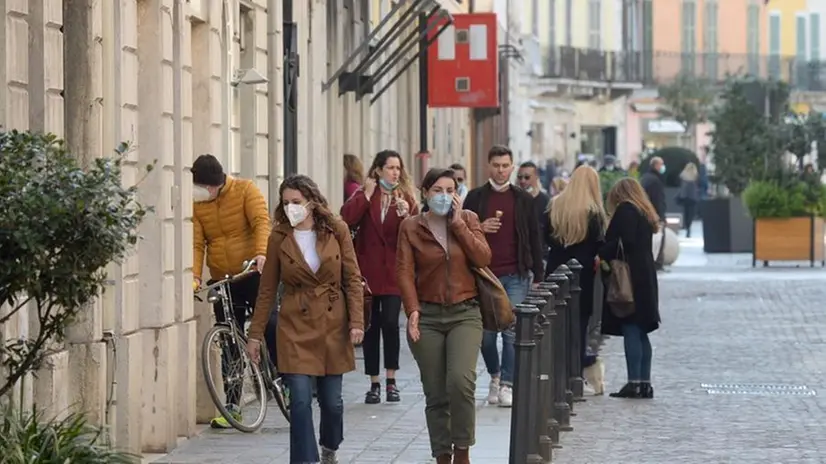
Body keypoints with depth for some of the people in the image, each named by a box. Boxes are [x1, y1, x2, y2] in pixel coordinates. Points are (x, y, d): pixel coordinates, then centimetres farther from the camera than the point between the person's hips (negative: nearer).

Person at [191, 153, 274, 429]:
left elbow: (261, 222, -17)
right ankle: (232, 404, 11)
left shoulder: (245, 190, -5)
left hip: (255, 274, -3)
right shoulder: (196, 203, 3)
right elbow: (196, 242, -3)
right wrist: (194, 275, -19)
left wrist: (261, 252, -36)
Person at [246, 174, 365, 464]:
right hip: (296, 327, -1)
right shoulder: (279, 238, -1)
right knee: (300, 401, -11)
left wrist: (356, 322, -8)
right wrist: (255, 335, 3)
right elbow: (267, 290, 3)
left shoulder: (337, 230, -1)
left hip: (333, 325, 1)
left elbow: (353, 279, 1)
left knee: (331, 399, 9)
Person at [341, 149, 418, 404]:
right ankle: (374, 383, 13)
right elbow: (347, 218, -14)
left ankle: (391, 381, -1)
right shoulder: (364, 195, 6)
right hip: (367, 270, 1)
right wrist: (367, 194, -11)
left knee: (390, 322, -13)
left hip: (393, 271, -1)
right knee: (371, 326, 4)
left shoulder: (406, 198, 7)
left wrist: (405, 216, -21)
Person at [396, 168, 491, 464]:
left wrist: (458, 223, -8)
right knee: (436, 395, 2)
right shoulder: (411, 227, 4)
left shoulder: (467, 219, 7)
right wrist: (413, 311, -14)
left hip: (465, 313, 0)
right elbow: (405, 271, -3)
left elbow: (483, 259, -5)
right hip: (427, 316, 0)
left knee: (460, 381, -21)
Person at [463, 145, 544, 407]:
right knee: (486, 333, 3)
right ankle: (495, 375, 27)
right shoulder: (476, 198, 7)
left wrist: (538, 276, 5)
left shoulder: (524, 200, 8)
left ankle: (507, 385, -3)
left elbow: (534, 240, 9)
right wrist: (479, 228, -12)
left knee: (512, 332, -7)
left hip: (516, 276, 0)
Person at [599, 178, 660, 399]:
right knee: (641, 332, 10)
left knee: (631, 330, -9)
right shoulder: (645, 214, 20)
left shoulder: (625, 210, -7)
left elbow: (625, 242, -19)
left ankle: (634, 383, -12)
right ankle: (645, 382, 10)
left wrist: (604, 255, -11)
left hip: (630, 278, -9)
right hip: (646, 277, 9)